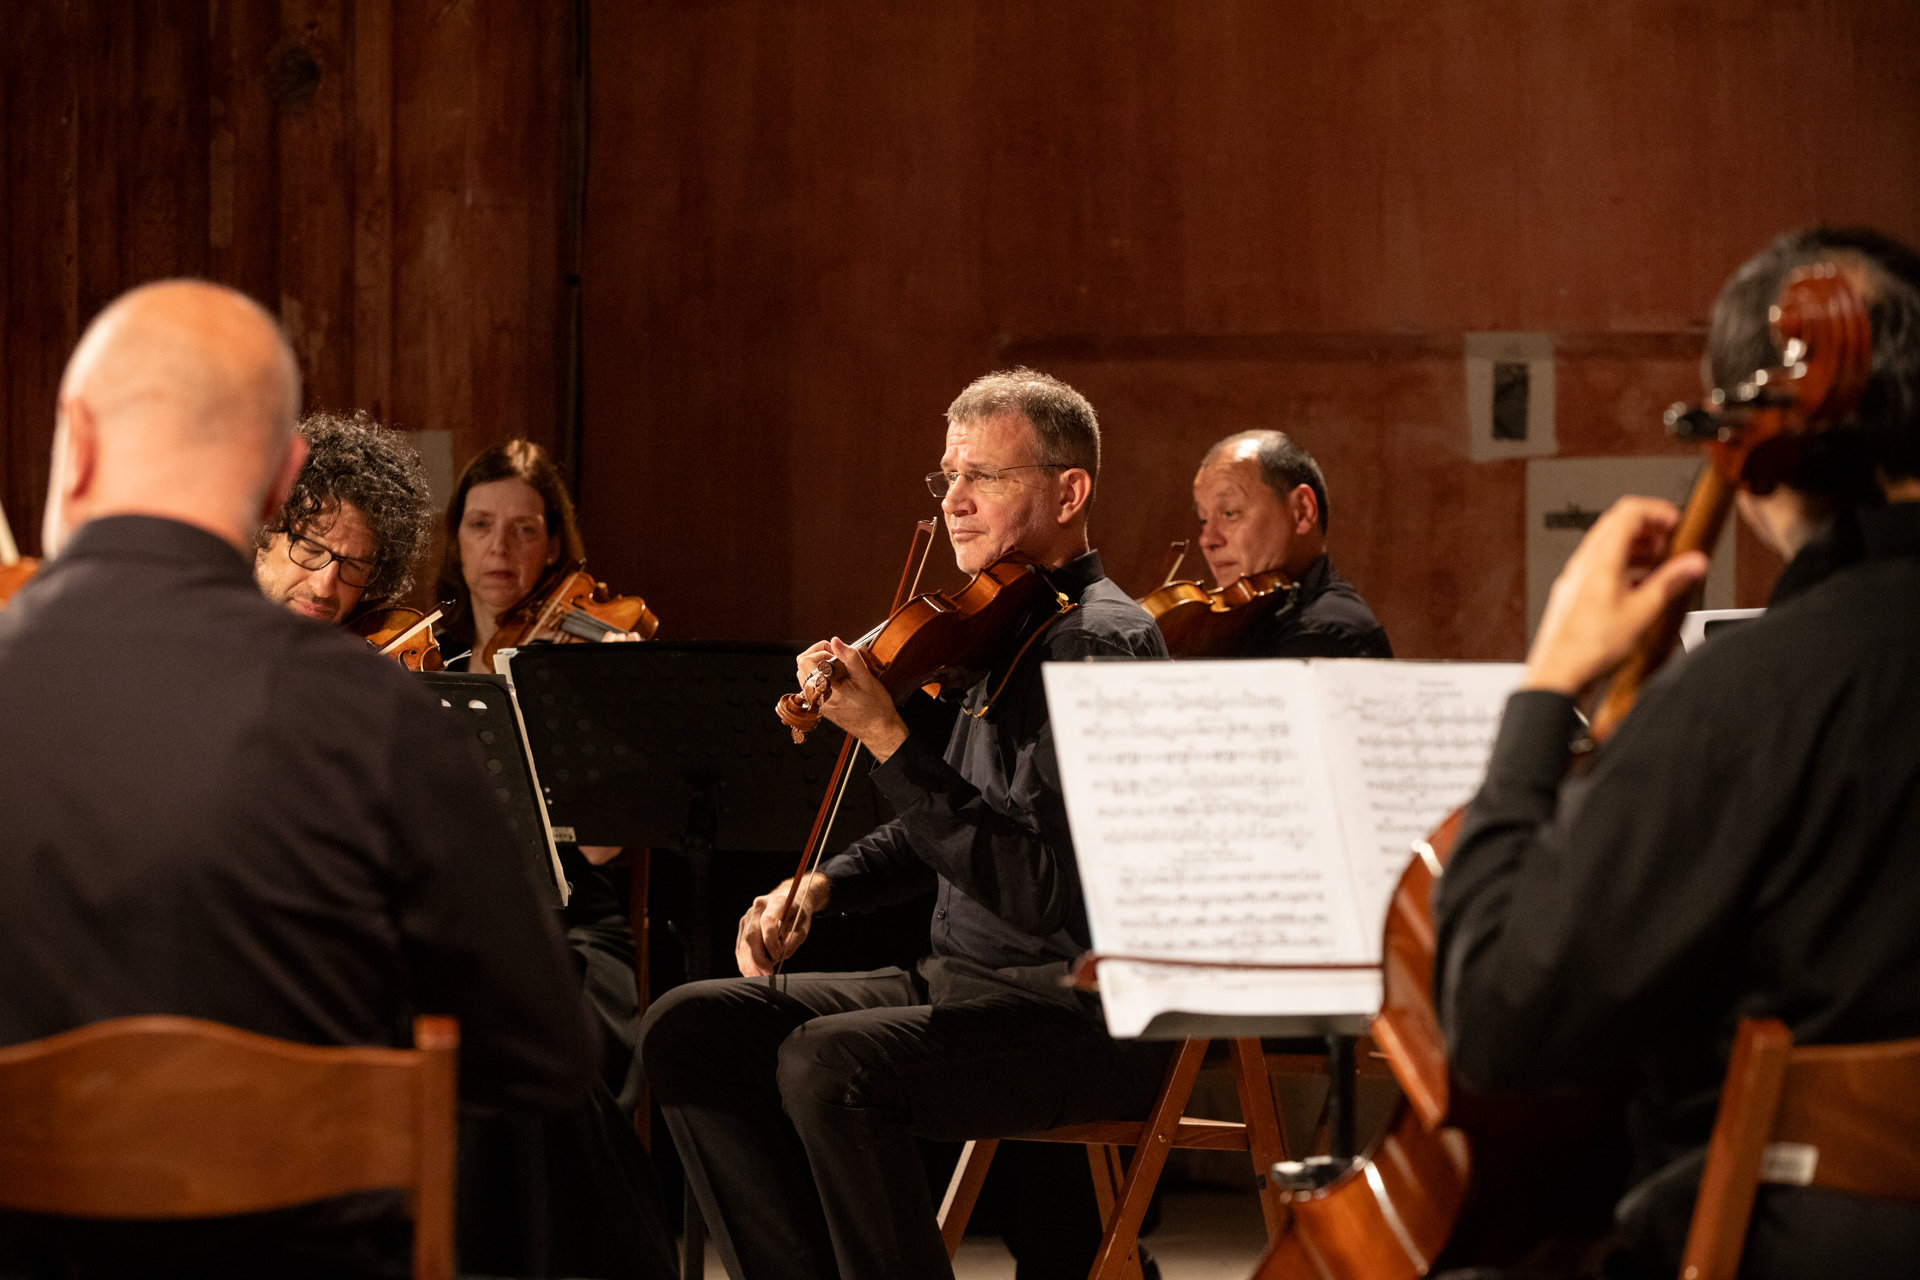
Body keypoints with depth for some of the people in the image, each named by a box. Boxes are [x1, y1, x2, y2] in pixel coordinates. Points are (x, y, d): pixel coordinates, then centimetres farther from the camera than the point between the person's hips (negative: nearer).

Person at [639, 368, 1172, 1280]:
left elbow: (1042, 887, -26)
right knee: (689, 1027, -2)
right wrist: (824, 885, 10)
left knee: (829, 1063, -32)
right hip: (960, 984, 9)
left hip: (1088, 1016, -9)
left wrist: (889, 739, -27)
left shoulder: (1102, 642, -15)